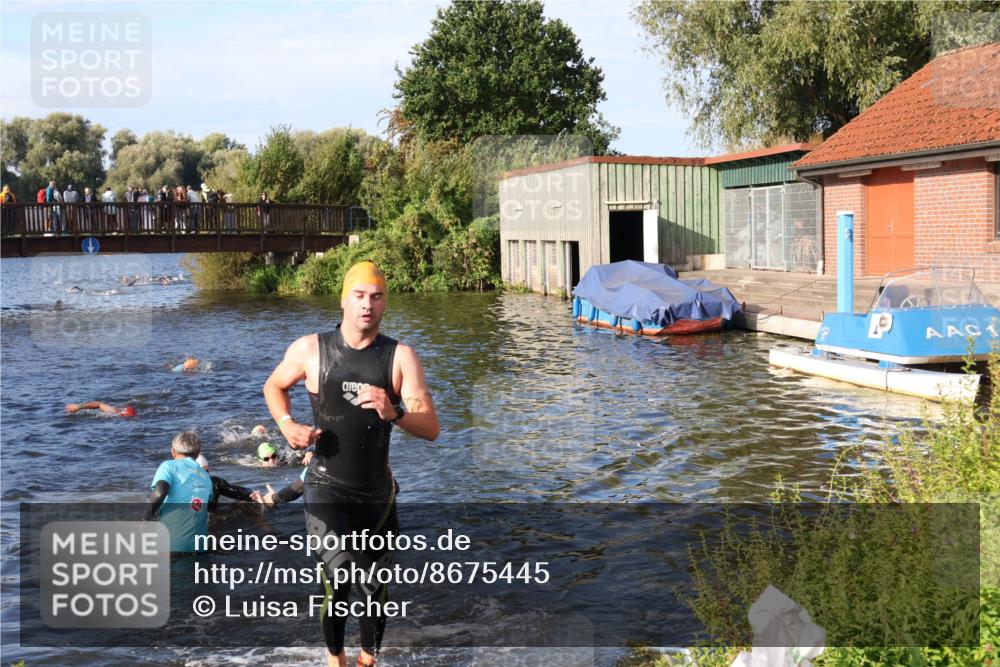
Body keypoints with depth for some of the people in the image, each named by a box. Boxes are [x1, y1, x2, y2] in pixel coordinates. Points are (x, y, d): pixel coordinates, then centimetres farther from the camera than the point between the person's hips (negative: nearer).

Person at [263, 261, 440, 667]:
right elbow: (274, 386, 14)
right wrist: (287, 425, -4)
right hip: (327, 486, -2)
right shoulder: (310, 350, -6)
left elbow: (431, 429, -15)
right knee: (337, 575, -19)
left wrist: (393, 414, -34)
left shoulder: (400, 357, -8)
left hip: (378, 490, 2)